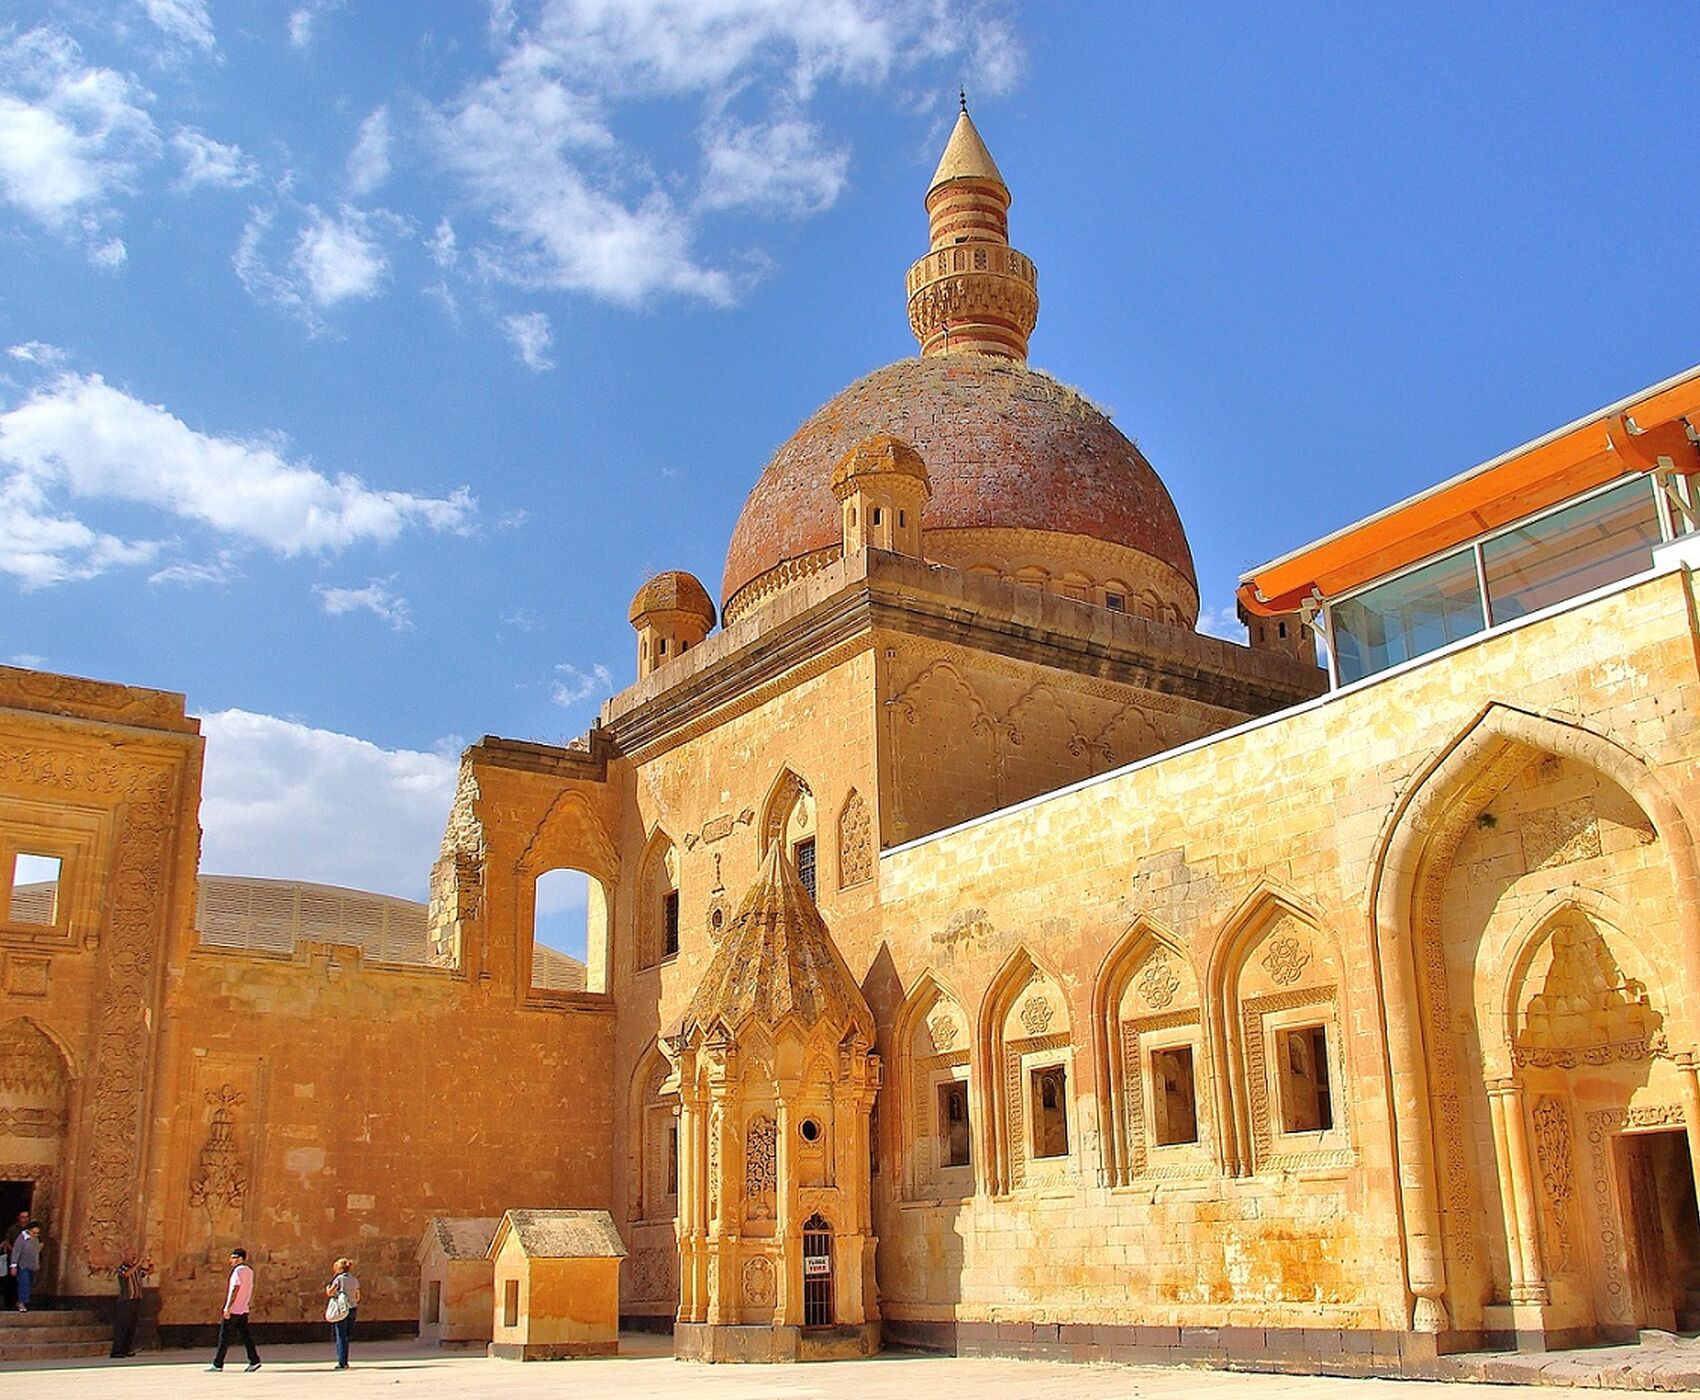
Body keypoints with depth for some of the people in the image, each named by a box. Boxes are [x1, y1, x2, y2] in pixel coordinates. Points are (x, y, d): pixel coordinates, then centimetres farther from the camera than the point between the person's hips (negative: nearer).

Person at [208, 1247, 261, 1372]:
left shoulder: (238, 1270, -12)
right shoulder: (249, 1271, 15)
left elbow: (235, 1289, -19)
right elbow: (250, 1289, 16)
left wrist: (228, 1307, -20)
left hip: (233, 1310, -8)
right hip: (243, 1310, 8)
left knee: (224, 1336, -1)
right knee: (245, 1335, 6)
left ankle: (217, 1364, 3)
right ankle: (254, 1361, -1)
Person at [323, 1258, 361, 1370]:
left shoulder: (339, 1279, -7)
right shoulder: (355, 1280, 9)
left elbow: (329, 1293, -8)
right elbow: (358, 1297, 12)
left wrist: (328, 1287, 12)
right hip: (353, 1309, 5)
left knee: (341, 1336, -1)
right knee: (346, 1336, 15)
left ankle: (341, 1363, -4)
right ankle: (345, 1362, 17)